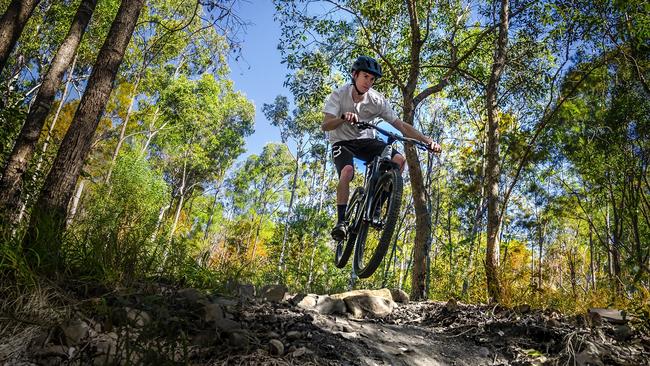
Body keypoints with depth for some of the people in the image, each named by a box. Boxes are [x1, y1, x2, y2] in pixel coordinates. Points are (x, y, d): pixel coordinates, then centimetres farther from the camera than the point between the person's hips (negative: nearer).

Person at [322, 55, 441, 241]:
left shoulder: (378, 100, -11)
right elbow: (325, 125, -30)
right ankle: (341, 221, -23)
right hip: (342, 142, -3)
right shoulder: (338, 95, -17)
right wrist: (343, 117, -52)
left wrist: (428, 140, -24)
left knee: (398, 159, -21)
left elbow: (400, 125, -13)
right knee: (347, 171, -34)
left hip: (366, 141, 3)